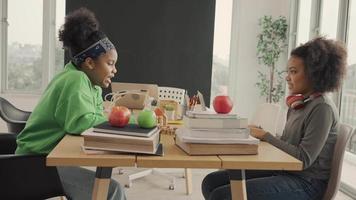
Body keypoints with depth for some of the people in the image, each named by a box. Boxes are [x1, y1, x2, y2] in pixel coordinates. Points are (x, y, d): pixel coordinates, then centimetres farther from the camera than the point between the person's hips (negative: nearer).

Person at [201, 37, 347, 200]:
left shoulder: (322, 108, -15)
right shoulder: (298, 104, 11)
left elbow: (304, 159, -20)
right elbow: (285, 145, 11)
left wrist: (265, 136, -14)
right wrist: (258, 133, -4)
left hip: (306, 183, -8)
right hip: (283, 171, 8)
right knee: (211, 182, -2)